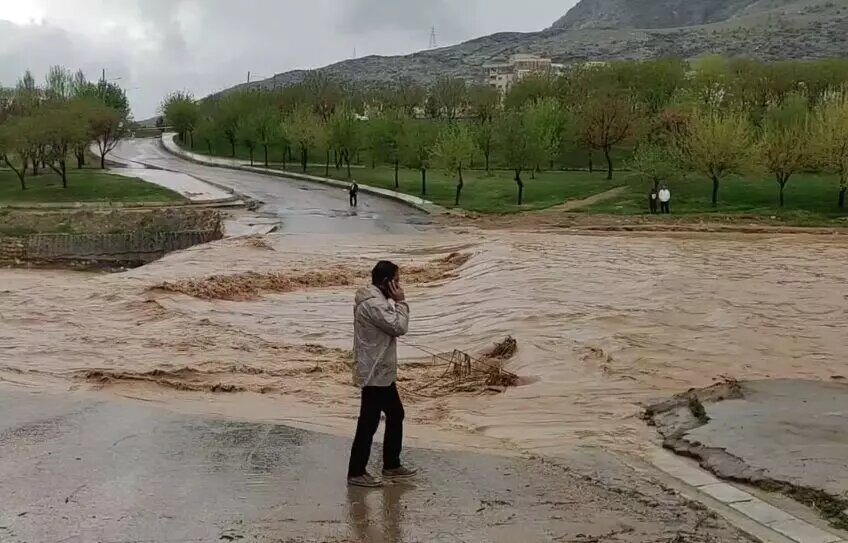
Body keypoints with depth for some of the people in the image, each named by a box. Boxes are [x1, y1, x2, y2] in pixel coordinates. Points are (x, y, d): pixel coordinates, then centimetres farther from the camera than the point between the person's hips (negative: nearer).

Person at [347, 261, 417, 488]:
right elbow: (400, 327, -21)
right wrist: (401, 302, -13)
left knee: (396, 415, 18)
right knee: (368, 423, -1)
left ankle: (391, 465, 29)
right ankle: (356, 473, 10)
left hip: (382, 372, 11)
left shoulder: (376, 300, 12)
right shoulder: (372, 304, -23)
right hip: (374, 374, -11)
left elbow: (392, 327, 16)